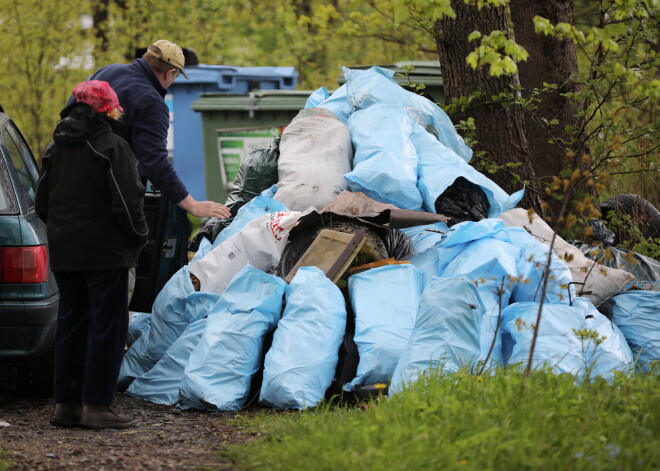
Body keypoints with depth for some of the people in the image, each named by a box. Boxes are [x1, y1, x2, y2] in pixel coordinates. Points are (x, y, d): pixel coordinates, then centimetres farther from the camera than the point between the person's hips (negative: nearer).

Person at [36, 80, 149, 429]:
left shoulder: (55, 149, 10)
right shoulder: (113, 147, -12)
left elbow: (42, 203, 15)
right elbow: (126, 203, -16)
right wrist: (138, 237, -1)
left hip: (64, 253, 7)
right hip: (105, 253, -7)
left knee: (70, 324, 13)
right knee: (106, 326, -2)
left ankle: (65, 403, 13)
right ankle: (96, 406, -5)